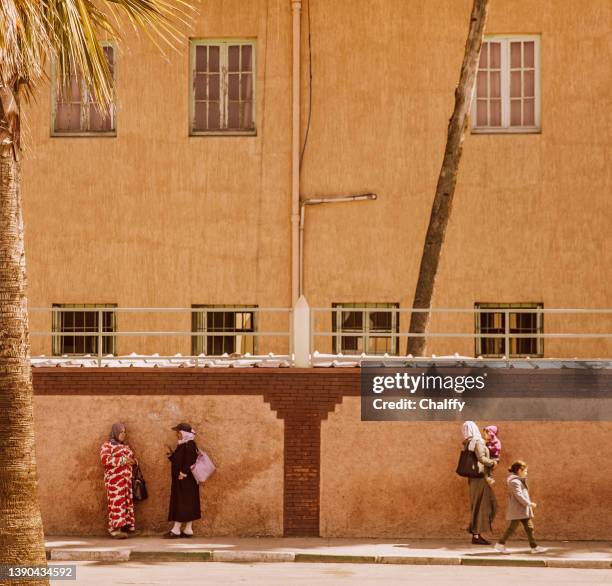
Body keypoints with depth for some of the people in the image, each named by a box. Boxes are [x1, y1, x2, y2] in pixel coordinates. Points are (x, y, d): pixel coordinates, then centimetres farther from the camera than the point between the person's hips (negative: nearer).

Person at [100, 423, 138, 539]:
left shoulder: (125, 446, 22)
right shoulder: (107, 445, -1)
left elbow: (131, 458, 29)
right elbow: (105, 459, -16)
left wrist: (133, 461, 4)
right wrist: (123, 460, -19)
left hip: (126, 480, 7)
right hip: (114, 480, -7)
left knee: (127, 502, 2)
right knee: (117, 502, -13)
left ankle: (126, 526, 3)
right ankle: (116, 529, -17)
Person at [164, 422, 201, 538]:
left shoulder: (189, 445, -14)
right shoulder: (182, 445, 14)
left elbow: (189, 462, -22)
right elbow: (177, 461, 19)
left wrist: (182, 474, -23)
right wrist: (171, 453, 7)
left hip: (185, 480, -10)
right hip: (179, 481, 10)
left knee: (181, 504, -7)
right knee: (187, 505, 9)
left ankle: (176, 530, -7)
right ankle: (188, 530, 11)